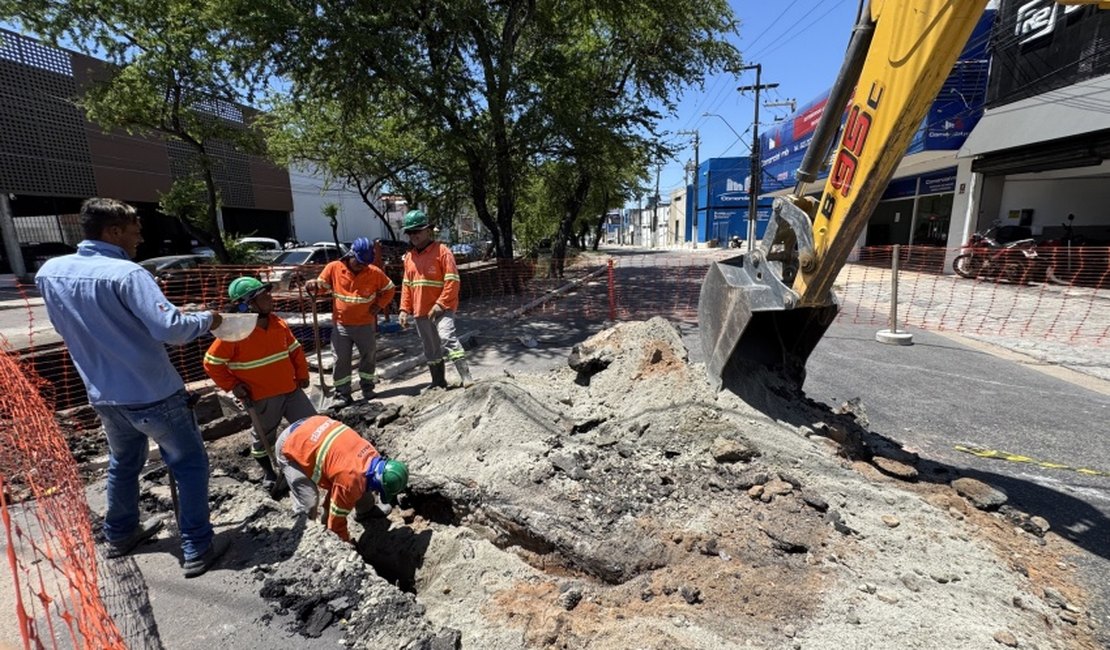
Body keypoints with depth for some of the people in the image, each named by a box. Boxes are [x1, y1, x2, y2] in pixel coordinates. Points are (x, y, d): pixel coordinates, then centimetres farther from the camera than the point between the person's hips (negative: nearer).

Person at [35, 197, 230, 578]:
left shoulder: (49, 273, 3)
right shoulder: (125, 273, -22)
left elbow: (73, 331, 15)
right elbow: (170, 329, -30)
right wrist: (207, 319, -13)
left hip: (104, 396, 7)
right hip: (153, 395, -7)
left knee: (123, 464, 28)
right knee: (190, 466, 6)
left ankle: (119, 534, 45)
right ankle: (198, 549, 11)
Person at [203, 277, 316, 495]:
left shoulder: (278, 323, 0)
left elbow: (294, 349, 12)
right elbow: (211, 363, -8)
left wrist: (302, 374, 7)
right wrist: (232, 386, -9)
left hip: (291, 389, 5)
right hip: (261, 397, -5)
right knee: (263, 436, 14)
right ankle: (268, 472, 38)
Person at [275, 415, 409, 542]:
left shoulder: (372, 455, -9)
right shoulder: (350, 480, -31)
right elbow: (338, 514, -14)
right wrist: (345, 541, 3)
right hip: (290, 447, -8)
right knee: (309, 503, -12)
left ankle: (366, 509, 33)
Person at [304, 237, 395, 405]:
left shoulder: (374, 272, -6)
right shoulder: (333, 268, -7)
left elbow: (389, 289, 6)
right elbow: (322, 285, 2)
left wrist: (379, 305, -5)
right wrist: (313, 285, -20)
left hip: (366, 324, 1)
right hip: (341, 325, 0)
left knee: (369, 357, 13)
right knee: (341, 360, 3)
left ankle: (367, 387, 31)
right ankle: (342, 393, 14)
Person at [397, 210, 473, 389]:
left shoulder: (441, 251, -8)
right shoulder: (409, 257, 12)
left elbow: (452, 280, -15)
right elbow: (406, 285, 16)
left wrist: (441, 304, -21)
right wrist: (404, 309, 7)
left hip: (442, 308, -7)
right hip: (420, 311, 7)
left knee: (447, 337, -27)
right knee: (431, 350, 14)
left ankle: (466, 377, -24)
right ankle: (439, 383, 28)